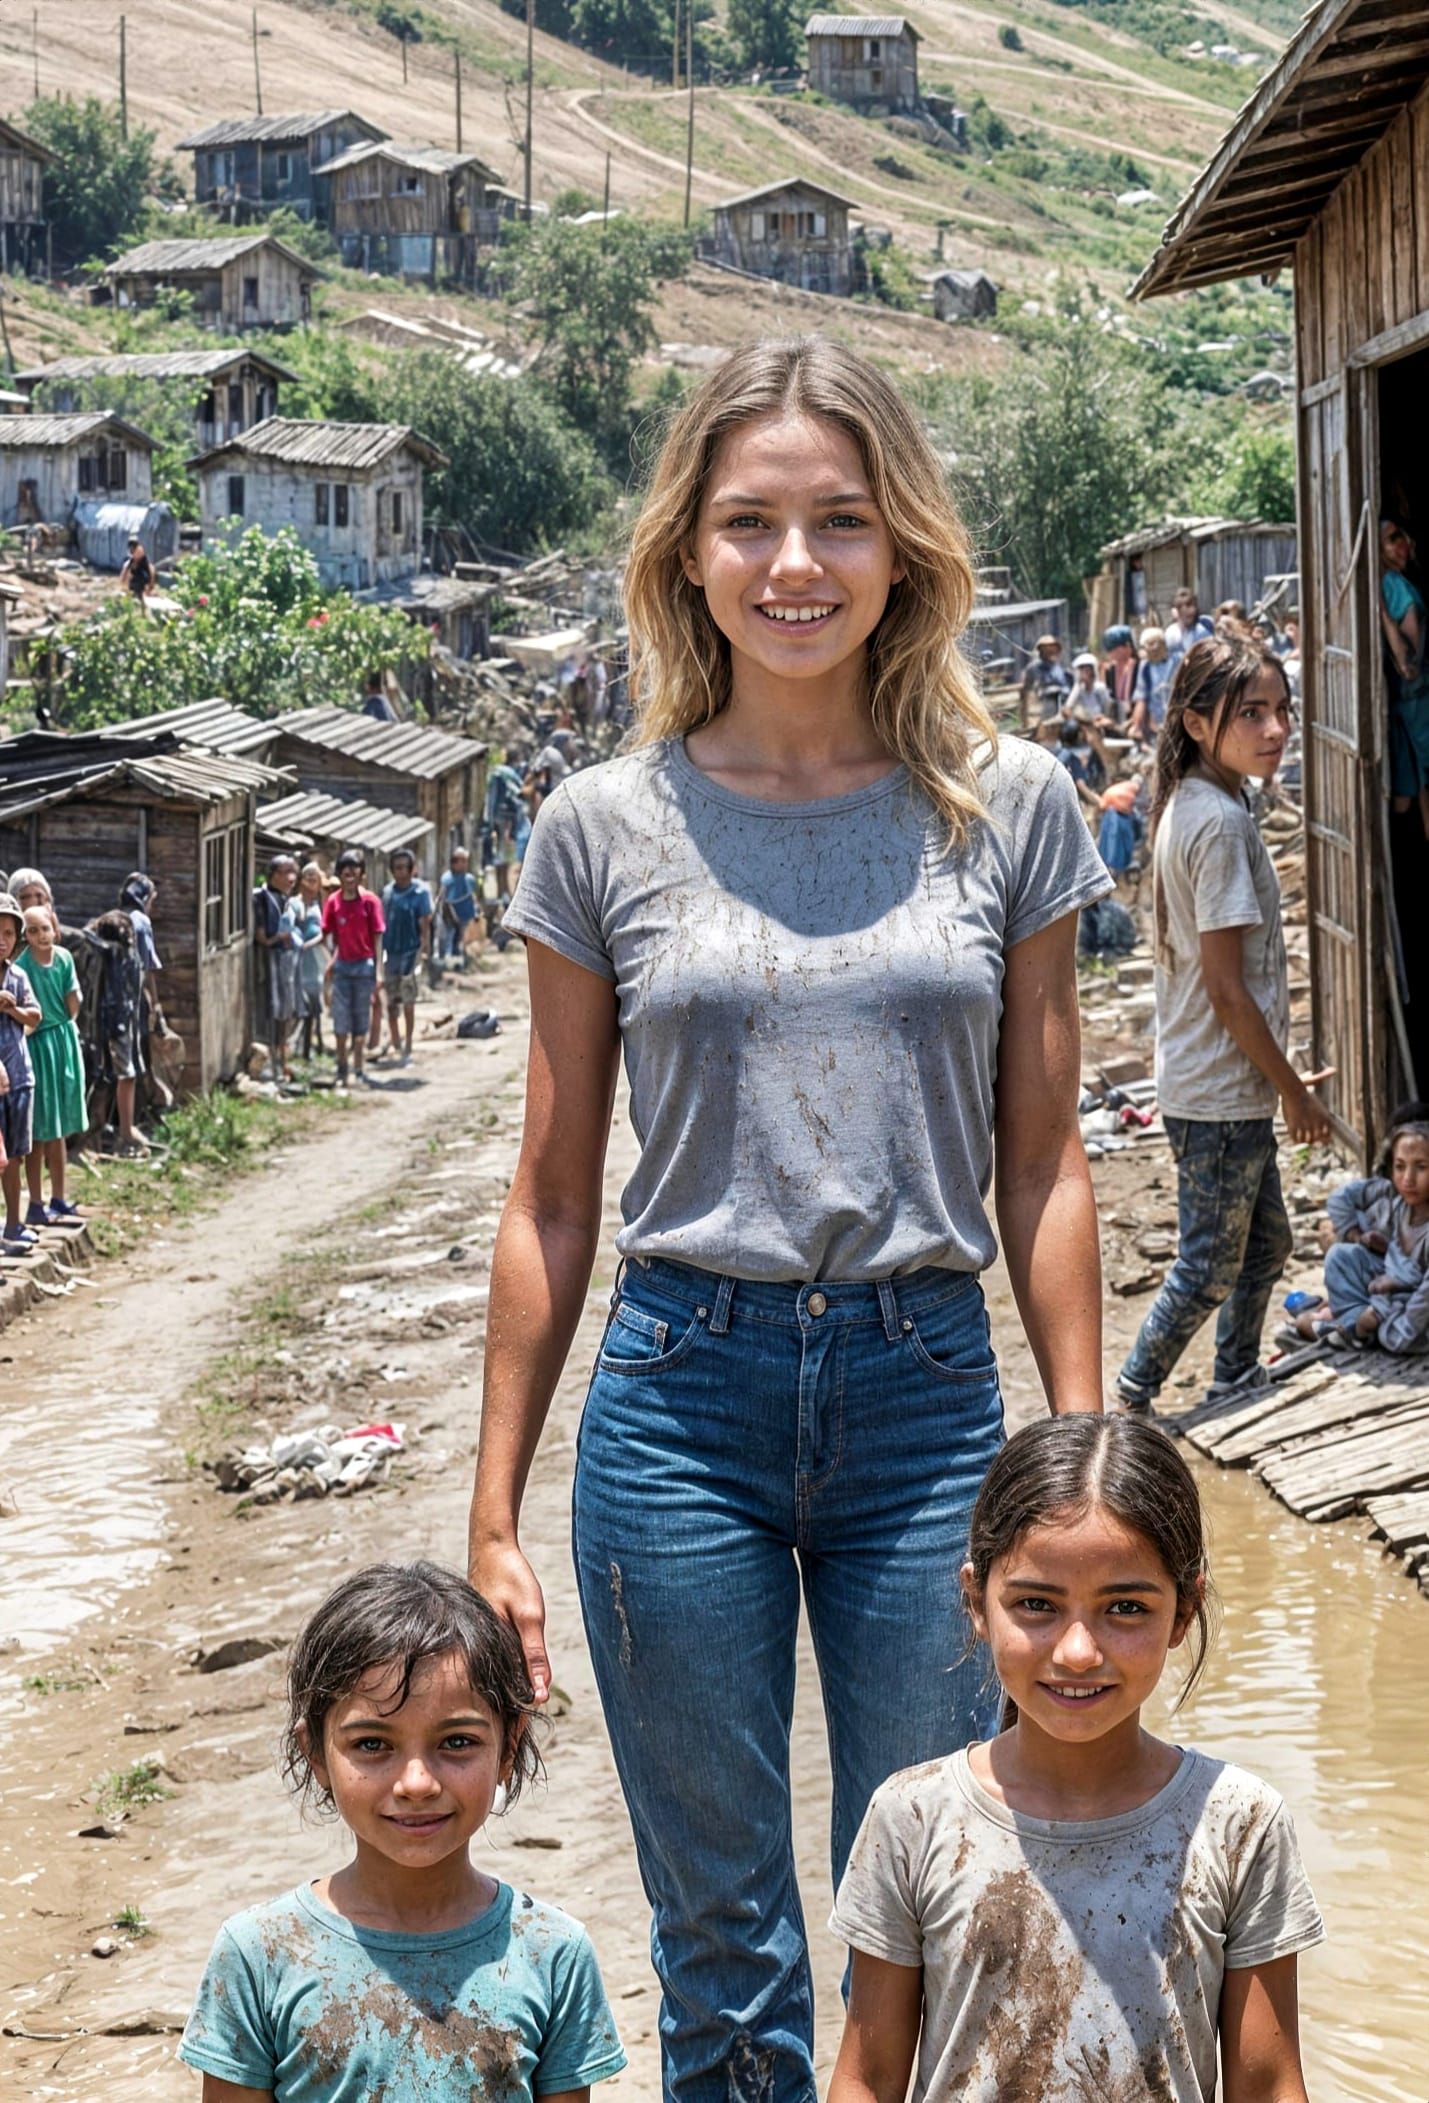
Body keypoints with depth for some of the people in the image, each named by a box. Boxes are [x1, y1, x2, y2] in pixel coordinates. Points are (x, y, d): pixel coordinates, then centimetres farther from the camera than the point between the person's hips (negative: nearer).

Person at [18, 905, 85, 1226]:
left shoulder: (64, 959, -1)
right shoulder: (22, 966, -16)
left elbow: (73, 1007, 3)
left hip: (64, 1042, 6)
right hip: (36, 1045, -6)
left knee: (59, 1129, 14)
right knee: (38, 1130, -1)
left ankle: (58, 1200, 23)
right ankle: (36, 1206, 6)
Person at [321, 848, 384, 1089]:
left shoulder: (370, 902, -7)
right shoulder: (333, 902, -1)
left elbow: (377, 938, -4)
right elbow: (329, 934, 5)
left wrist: (378, 973, -6)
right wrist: (332, 956, -10)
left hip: (364, 965, -1)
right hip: (341, 967, 2)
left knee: (361, 1023, 7)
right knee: (341, 1024, 3)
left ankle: (359, 1071, 17)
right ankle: (342, 1073, 11)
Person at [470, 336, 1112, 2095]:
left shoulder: (1007, 806, 1)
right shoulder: (604, 830, 1)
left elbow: (1043, 1163, 5)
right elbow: (551, 1198, 5)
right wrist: (492, 1514, 5)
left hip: (929, 1393, 0)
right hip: (683, 1400, 0)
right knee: (721, 1953, 11)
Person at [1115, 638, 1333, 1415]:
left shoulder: (1186, 806, 7)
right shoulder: (1222, 824, -22)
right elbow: (1228, 989, -22)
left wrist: (1283, 1078, 19)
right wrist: (1293, 1090, -12)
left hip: (1222, 1085, 10)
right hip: (1220, 1095, -10)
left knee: (1265, 1242, 23)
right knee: (1211, 1266, 3)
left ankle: (1238, 1378, 38)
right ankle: (1132, 1401, 14)